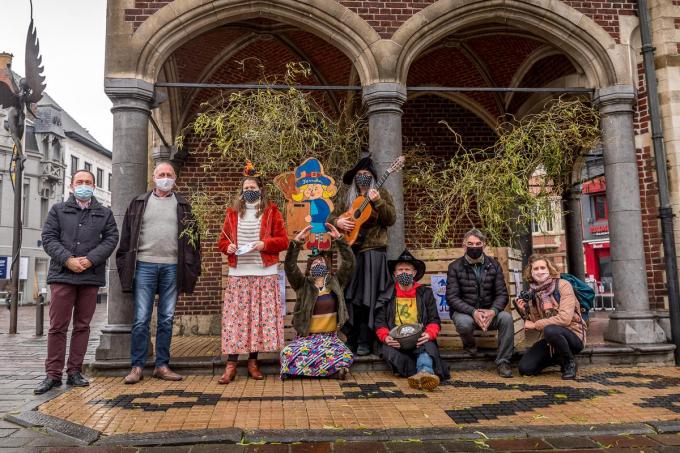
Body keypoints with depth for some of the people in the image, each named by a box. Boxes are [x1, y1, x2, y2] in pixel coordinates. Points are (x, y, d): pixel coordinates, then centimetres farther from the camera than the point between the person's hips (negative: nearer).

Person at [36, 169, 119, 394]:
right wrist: (67, 260, -12)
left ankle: (74, 372, 14)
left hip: (91, 276, 1)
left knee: (82, 326, 6)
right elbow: (48, 238, 3)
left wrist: (90, 260, -11)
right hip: (62, 275, -1)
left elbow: (111, 238, 2)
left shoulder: (104, 213, 13)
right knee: (58, 326, 0)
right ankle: (53, 374, 7)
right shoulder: (58, 210, 12)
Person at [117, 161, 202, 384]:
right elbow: (127, 235, 9)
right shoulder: (139, 203, 11)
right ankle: (137, 366, 8)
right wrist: (125, 264, 1)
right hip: (144, 265, -1)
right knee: (141, 319, -1)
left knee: (167, 319, 6)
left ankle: (162, 365, 15)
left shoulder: (182, 205, 12)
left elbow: (192, 235, 9)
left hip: (172, 267, 1)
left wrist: (193, 266, 1)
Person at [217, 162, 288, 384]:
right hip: (238, 273, 2)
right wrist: (228, 247, -7)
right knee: (235, 317, -2)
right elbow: (222, 240, 14)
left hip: (264, 273, -1)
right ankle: (231, 365, 3)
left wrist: (265, 244, -15)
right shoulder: (233, 212, 12)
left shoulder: (271, 211, 4)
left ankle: (253, 362, 12)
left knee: (260, 316, 1)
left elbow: (283, 240, 1)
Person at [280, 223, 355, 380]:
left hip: (330, 337, 2)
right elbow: (289, 267, -10)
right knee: (288, 355, -32)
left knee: (347, 357, -28)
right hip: (306, 337, -1)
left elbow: (349, 263, -2)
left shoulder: (336, 282, 10)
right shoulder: (302, 284, 6)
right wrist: (297, 242, -19)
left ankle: (304, 369, -3)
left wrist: (339, 239, -9)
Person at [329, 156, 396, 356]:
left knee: (369, 296, -6)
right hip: (351, 251, 4)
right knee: (350, 296, 3)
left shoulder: (381, 194, 6)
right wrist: (338, 222, -5)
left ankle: (365, 342, 0)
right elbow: (331, 217, 17)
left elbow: (391, 219, -5)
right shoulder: (348, 199, 16)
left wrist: (378, 202, -19)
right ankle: (351, 340, 12)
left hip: (374, 251, -4)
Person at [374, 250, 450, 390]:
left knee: (429, 346, -36)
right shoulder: (387, 296, 16)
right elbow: (380, 323, 10)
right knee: (389, 353, -34)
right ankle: (426, 374, -35)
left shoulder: (425, 293, 16)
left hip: (419, 340, 0)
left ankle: (424, 371, -63)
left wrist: (429, 334, -13)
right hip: (395, 342, 1)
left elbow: (434, 320, 10)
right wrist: (386, 337, -13)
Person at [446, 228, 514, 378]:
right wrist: (473, 312, -26)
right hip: (464, 312, -2)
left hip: (489, 311, 2)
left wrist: (492, 311, -23)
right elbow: (452, 298, -11)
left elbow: (502, 294, -1)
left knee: (506, 318, -28)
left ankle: (503, 362, -14)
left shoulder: (493, 265, 3)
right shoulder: (455, 267, -5)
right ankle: (469, 344, 3)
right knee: (464, 323, -36)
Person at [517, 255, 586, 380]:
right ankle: (558, 359, 18)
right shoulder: (532, 292, 4)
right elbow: (536, 321, 6)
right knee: (525, 368, -10)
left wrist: (536, 325, -19)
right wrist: (526, 311, -12)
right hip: (551, 339, 6)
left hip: (573, 336, -5)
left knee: (550, 330, -38)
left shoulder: (563, 285, -12)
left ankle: (570, 362, -8)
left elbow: (565, 318, -24)